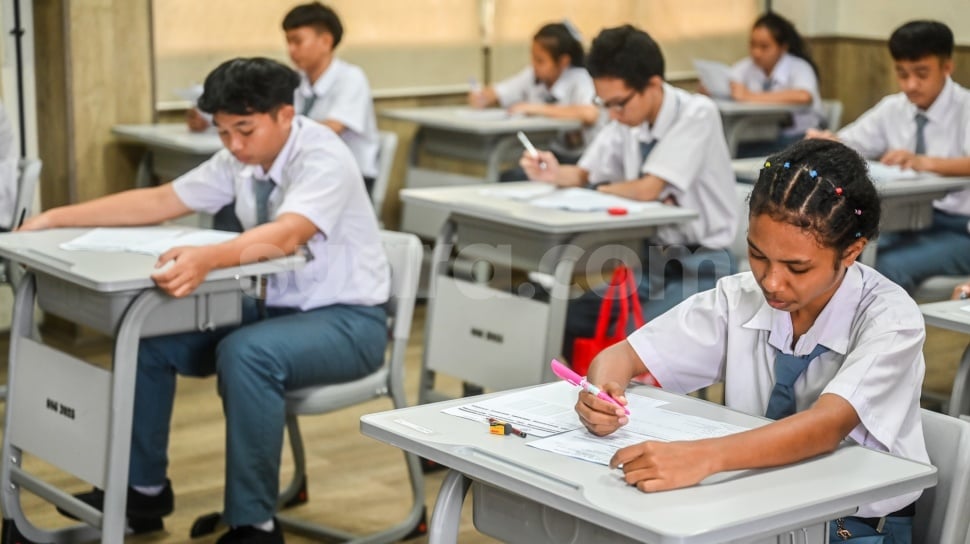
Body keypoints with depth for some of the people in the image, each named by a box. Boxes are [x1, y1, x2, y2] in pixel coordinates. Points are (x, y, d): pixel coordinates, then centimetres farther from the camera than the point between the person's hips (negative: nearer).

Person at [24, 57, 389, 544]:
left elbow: (287, 236, -41)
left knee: (245, 354, -35)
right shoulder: (241, 159, -1)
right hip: (276, 307, 8)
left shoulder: (323, 159, -23)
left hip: (347, 321, -8)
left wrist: (206, 258, -57)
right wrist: (55, 218, 0)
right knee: (147, 335, -1)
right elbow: (159, 201, 4)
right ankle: (144, 489, 13)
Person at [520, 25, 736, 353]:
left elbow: (647, 190, -25)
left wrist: (599, 189, -8)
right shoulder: (626, 118, 1)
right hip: (651, 259, 7)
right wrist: (556, 174, -14)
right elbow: (584, 175, 9)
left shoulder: (697, 115, -18)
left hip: (700, 266, -7)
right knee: (570, 321, -5)